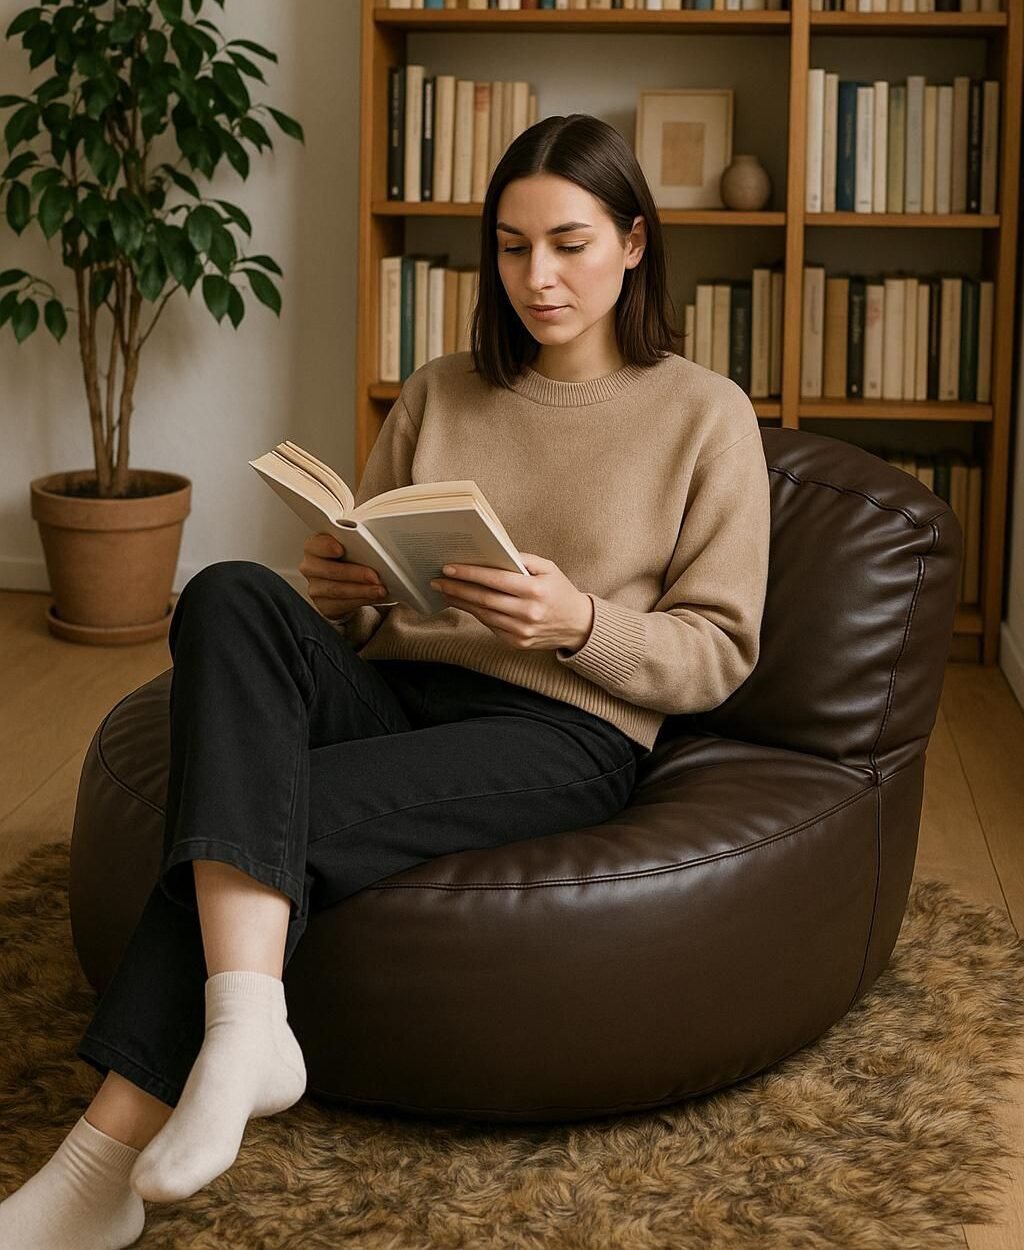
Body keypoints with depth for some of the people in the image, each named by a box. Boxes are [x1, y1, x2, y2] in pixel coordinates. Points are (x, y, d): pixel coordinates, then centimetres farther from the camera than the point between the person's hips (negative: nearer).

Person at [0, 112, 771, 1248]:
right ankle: (243, 1024, -41)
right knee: (231, 596, -30)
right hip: (395, 689, 4)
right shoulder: (437, 395, 18)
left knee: (279, 817, -31)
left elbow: (716, 653, 3)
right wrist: (339, 592, -7)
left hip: (562, 729, -4)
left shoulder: (705, 416, 6)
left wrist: (578, 622, -16)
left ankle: (110, 1150, -25)